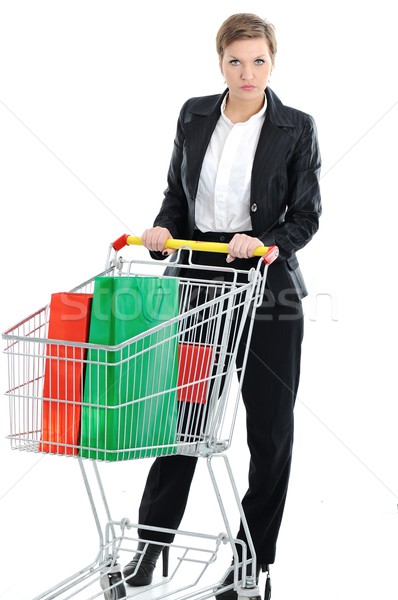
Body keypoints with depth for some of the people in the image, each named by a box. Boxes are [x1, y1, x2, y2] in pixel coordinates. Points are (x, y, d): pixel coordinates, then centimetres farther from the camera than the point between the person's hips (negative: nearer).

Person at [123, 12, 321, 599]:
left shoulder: (296, 128, -4)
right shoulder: (194, 116, 6)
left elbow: (305, 218, -3)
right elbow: (176, 193, 13)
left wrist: (265, 242, -21)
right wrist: (163, 228, -6)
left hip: (266, 283, -2)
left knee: (270, 427, 5)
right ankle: (151, 543, 22)